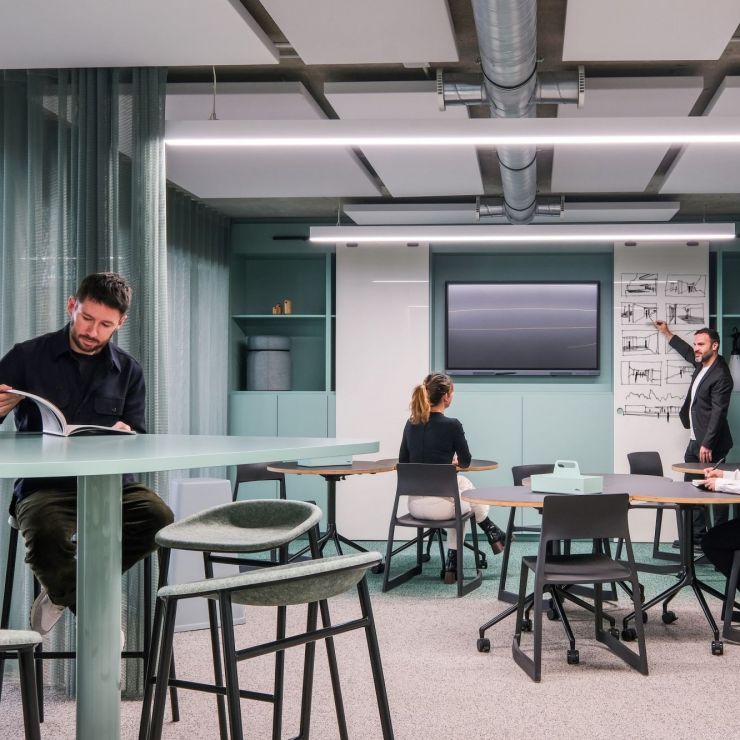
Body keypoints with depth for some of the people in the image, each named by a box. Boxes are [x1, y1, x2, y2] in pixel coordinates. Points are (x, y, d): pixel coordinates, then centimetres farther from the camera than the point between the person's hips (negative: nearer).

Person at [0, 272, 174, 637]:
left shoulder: (128, 370, 12)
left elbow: (141, 442, 12)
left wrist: (128, 436, -13)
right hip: (44, 484, -3)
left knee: (159, 517, -27)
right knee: (45, 532, -37)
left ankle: (64, 589, -5)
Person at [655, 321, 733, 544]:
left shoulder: (720, 376, -18)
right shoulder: (702, 364, 9)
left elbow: (718, 412, -21)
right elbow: (687, 352, 32)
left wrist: (707, 444, -24)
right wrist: (667, 333, 38)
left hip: (709, 444, -9)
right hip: (695, 441, 9)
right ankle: (697, 536, 17)